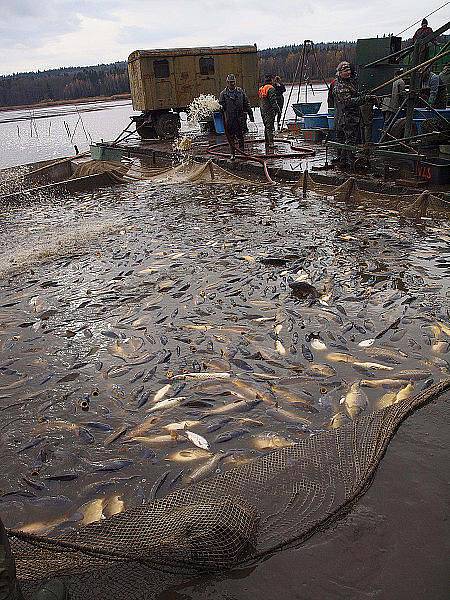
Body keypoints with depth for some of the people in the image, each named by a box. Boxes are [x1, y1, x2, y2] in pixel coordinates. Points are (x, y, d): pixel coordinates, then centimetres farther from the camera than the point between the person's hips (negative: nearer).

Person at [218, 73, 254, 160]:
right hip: (229, 119, 0)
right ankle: (233, 153, 15)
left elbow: (247, 104, 11)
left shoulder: (241, 91, 8)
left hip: (240, 118, 1)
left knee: (240, 135, 4)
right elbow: (220, 106, 3)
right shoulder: (223, 94, 4)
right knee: (230, 137, 5)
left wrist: (250, 115, 8)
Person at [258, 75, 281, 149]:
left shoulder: (261, 89, 14)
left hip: (263, 111, 8)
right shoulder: (271, 88, -13)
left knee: (266, 127, 15)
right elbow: (273, 101, -18)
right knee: (270, 127, -8)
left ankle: (267, 143, 20)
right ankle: (271, 143, -11)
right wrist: (278, 109, -14)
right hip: (270, 111, -8)